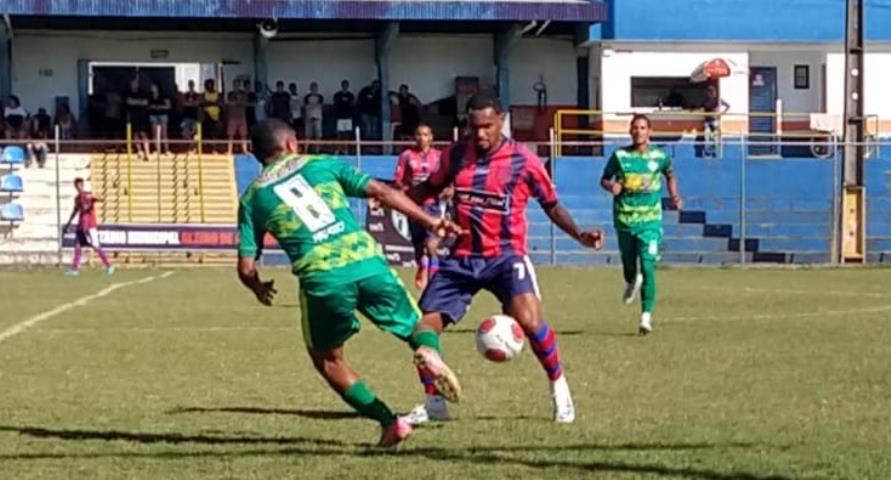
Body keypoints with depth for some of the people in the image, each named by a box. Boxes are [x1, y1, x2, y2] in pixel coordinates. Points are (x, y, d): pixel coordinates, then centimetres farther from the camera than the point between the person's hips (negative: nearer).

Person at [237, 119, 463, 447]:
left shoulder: (252, 198, 17)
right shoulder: (322, 164, 18)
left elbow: (246, 268, 12)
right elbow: (381, 192, 8)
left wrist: (259, 289, 35)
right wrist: (430, 221, 12)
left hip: (321, 278, 0)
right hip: (367, 262, 1)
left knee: (327, 358, 25)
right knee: (417, 327, 18)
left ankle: (388, 421, 12)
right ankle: (429, 352, -20)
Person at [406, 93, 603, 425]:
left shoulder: (524, 162, -7)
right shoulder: (455, 156, 3)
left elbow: (552, 206, 5)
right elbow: (429, 189, 21)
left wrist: (579, 235, -9)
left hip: (505, 256, -4)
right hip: (462, 258, 4)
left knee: (528, 320, -27)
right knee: (423, 328, -2)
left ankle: (559, 390, -5)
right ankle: (433, 403, 18)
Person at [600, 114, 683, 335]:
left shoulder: (659, 156, 1)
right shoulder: (620, 156, -1)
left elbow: (670, 176, 20)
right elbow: (605, 179, 9)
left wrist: (675, 197, 8)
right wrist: (611, 186, -13)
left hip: (650, 220, -1)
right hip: (624, 219, 1)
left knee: (647, 267, -14)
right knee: (629, 265, 15)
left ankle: (646, 315, -10)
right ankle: (631, 283, 53)